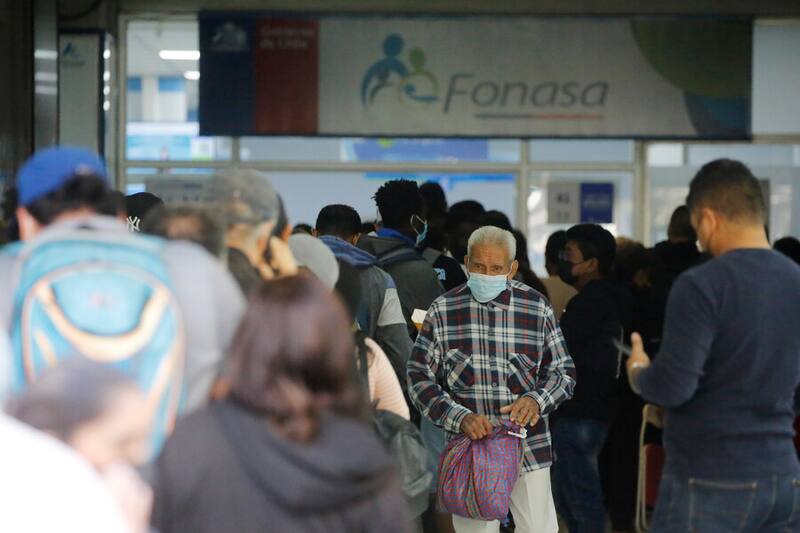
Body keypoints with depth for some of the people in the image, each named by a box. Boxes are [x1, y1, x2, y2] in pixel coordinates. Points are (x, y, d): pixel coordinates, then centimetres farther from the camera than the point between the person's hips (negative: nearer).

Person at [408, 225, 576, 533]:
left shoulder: (537, 308, 0)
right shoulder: (442, 311, 0)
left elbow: (563, 372, 7)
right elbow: (419, 377, -1)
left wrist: (537, 399, -15)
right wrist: (460, 417, -16)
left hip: (530, 447, 0)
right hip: (470, 448, 0)